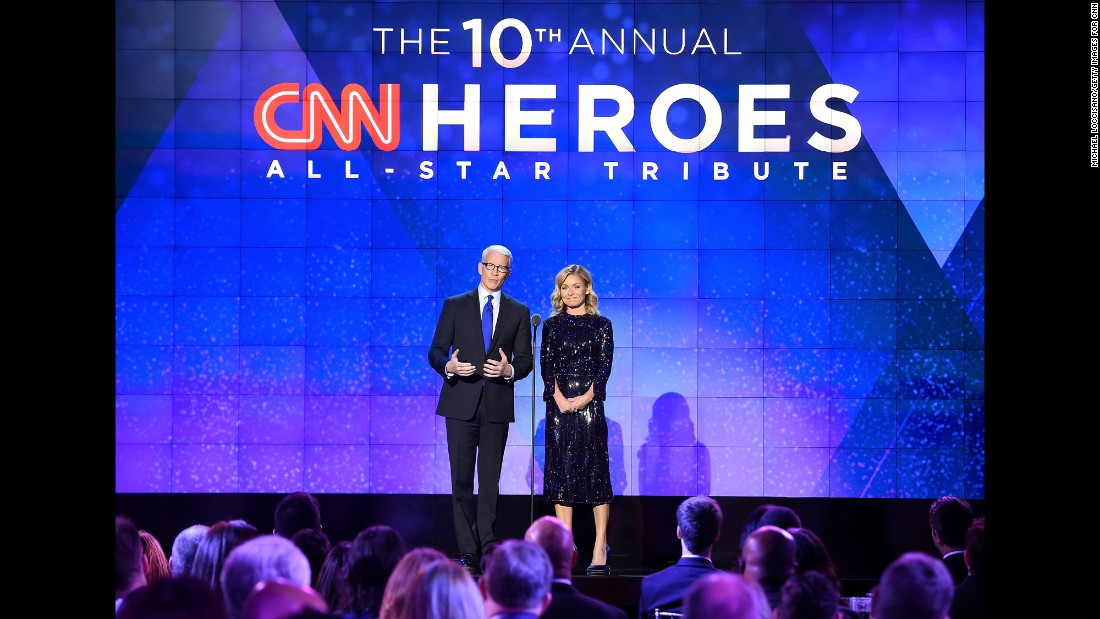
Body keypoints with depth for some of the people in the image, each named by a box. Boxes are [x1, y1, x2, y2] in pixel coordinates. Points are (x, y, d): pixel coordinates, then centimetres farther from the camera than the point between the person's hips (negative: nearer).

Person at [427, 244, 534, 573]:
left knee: (490, 480, 2)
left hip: (497, 406, 1)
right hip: (461, 404, -1)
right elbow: (436, 351, 4)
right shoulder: (455, 306, 7)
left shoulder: (519, 312, 10)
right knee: (462, 480, -2)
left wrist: (509, 370, -13)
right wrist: (448, 366, -17)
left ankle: (488, 550, 5)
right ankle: (468, 552, 1)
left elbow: (526, 360, 8)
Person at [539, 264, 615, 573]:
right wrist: (559, 397, -11)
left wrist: (586, 397, -14)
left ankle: (600, 549, -4)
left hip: (590, 404, -2)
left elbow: (605, 366, -1)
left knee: (595, 471, -5)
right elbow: (546, 364, 4)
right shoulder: (552, 325, 11)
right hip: (558, 405, 2)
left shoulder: (601, 325, 6)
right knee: (560, 472, 2)